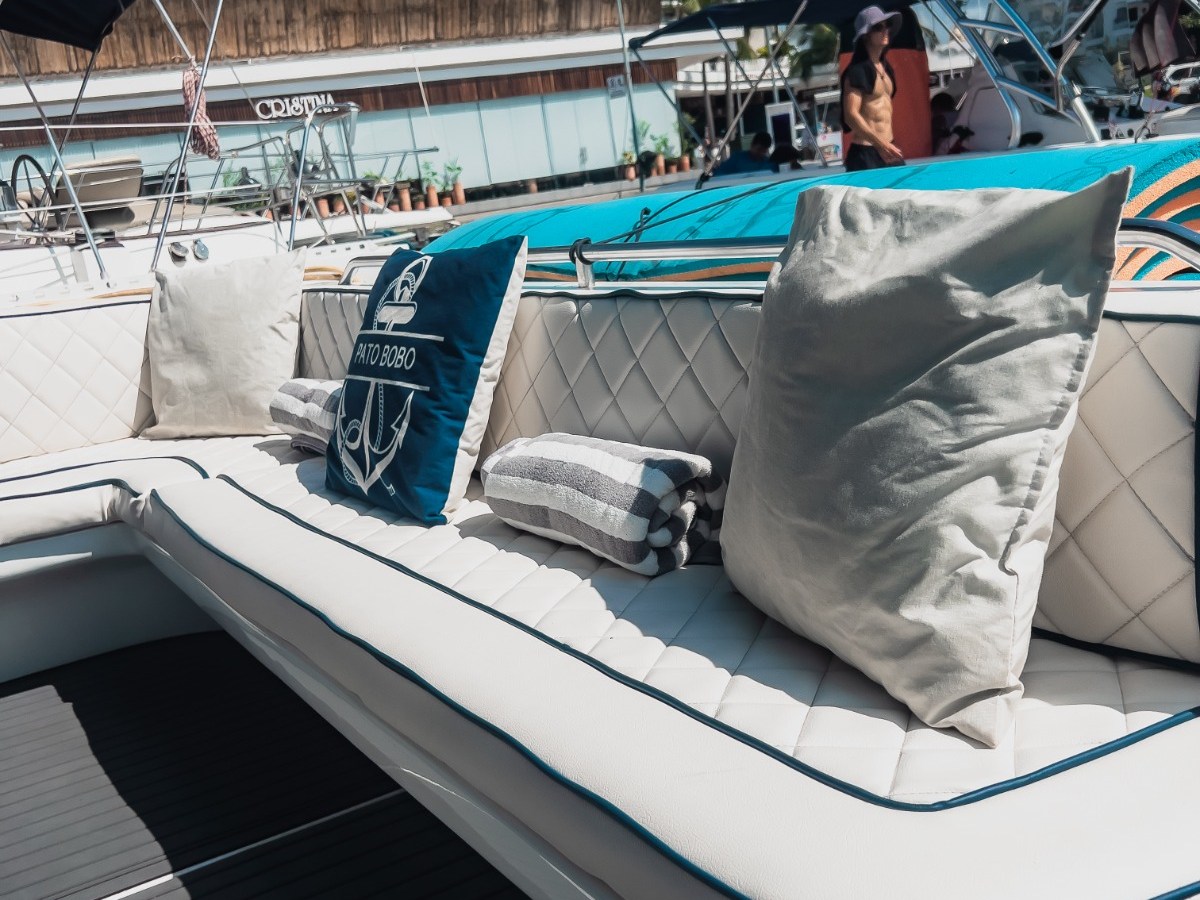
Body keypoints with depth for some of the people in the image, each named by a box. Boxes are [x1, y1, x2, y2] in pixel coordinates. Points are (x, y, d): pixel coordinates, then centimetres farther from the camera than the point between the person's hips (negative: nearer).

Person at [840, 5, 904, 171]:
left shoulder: (885, 67, 14)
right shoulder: (857, 70, -12)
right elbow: (851, 115, -20)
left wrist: (888, 145, 21)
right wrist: (881, 144, -27)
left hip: (888, 149, 9)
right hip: (865, 153, -9)